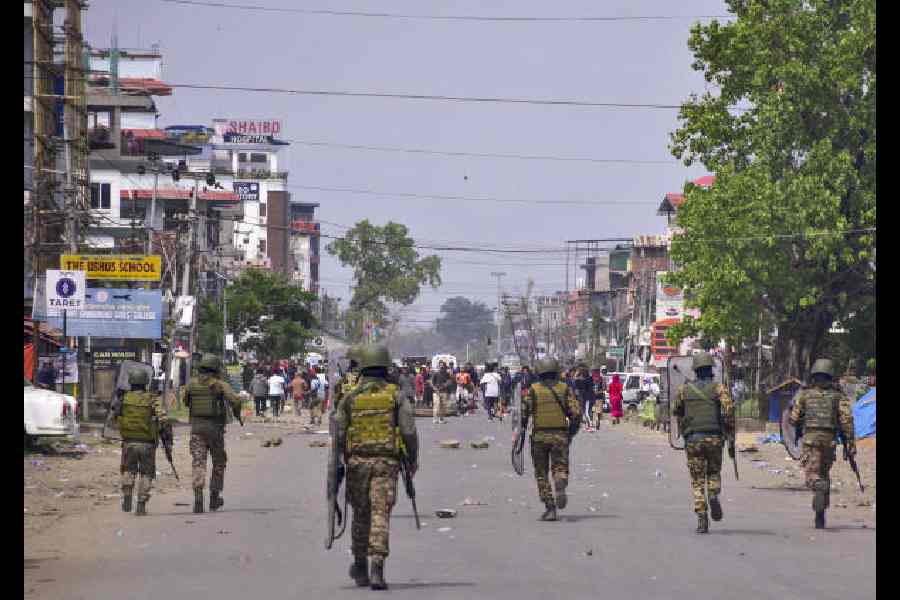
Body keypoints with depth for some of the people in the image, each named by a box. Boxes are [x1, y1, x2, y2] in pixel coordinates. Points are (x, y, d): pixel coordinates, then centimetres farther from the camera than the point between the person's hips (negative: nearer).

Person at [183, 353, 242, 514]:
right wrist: (237, 413, 1)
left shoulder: (192, 384, 3)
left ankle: (198, 497, -21)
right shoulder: (220, 384, -7)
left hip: (197, 428, 1)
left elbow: (186, 402, 19)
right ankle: (214, 497, 23)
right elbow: (235, 400, -19)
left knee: (198, 463, -3)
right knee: (219, 463, 17)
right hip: (215, 428, -1)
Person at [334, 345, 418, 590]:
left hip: (357, 461, 1)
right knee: (380, 514, -5)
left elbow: (338, 434, 0)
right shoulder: (396, 395, 0)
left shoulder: (350, 397, 3)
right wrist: (413, 459, 6)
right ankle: (377, 568, -18)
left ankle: (360, 567, 27)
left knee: (361, 514, 15)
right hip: (387, 462, -1)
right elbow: (409, 431, -6)